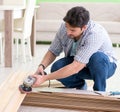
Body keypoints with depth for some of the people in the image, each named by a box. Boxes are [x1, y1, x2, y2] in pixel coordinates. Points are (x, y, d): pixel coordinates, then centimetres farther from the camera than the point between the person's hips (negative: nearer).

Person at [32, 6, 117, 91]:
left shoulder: (94, 34, -37)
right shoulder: (65, 27, -20)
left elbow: (75, 68, -42)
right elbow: (53, 51, -5)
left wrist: (44, 78, -42)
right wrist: (42, 66, -27)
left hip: (104, 65, -4)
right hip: (78, 62, 5)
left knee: (97, 57, -38)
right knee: (56, 67, -24)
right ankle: (80, 86, 6)